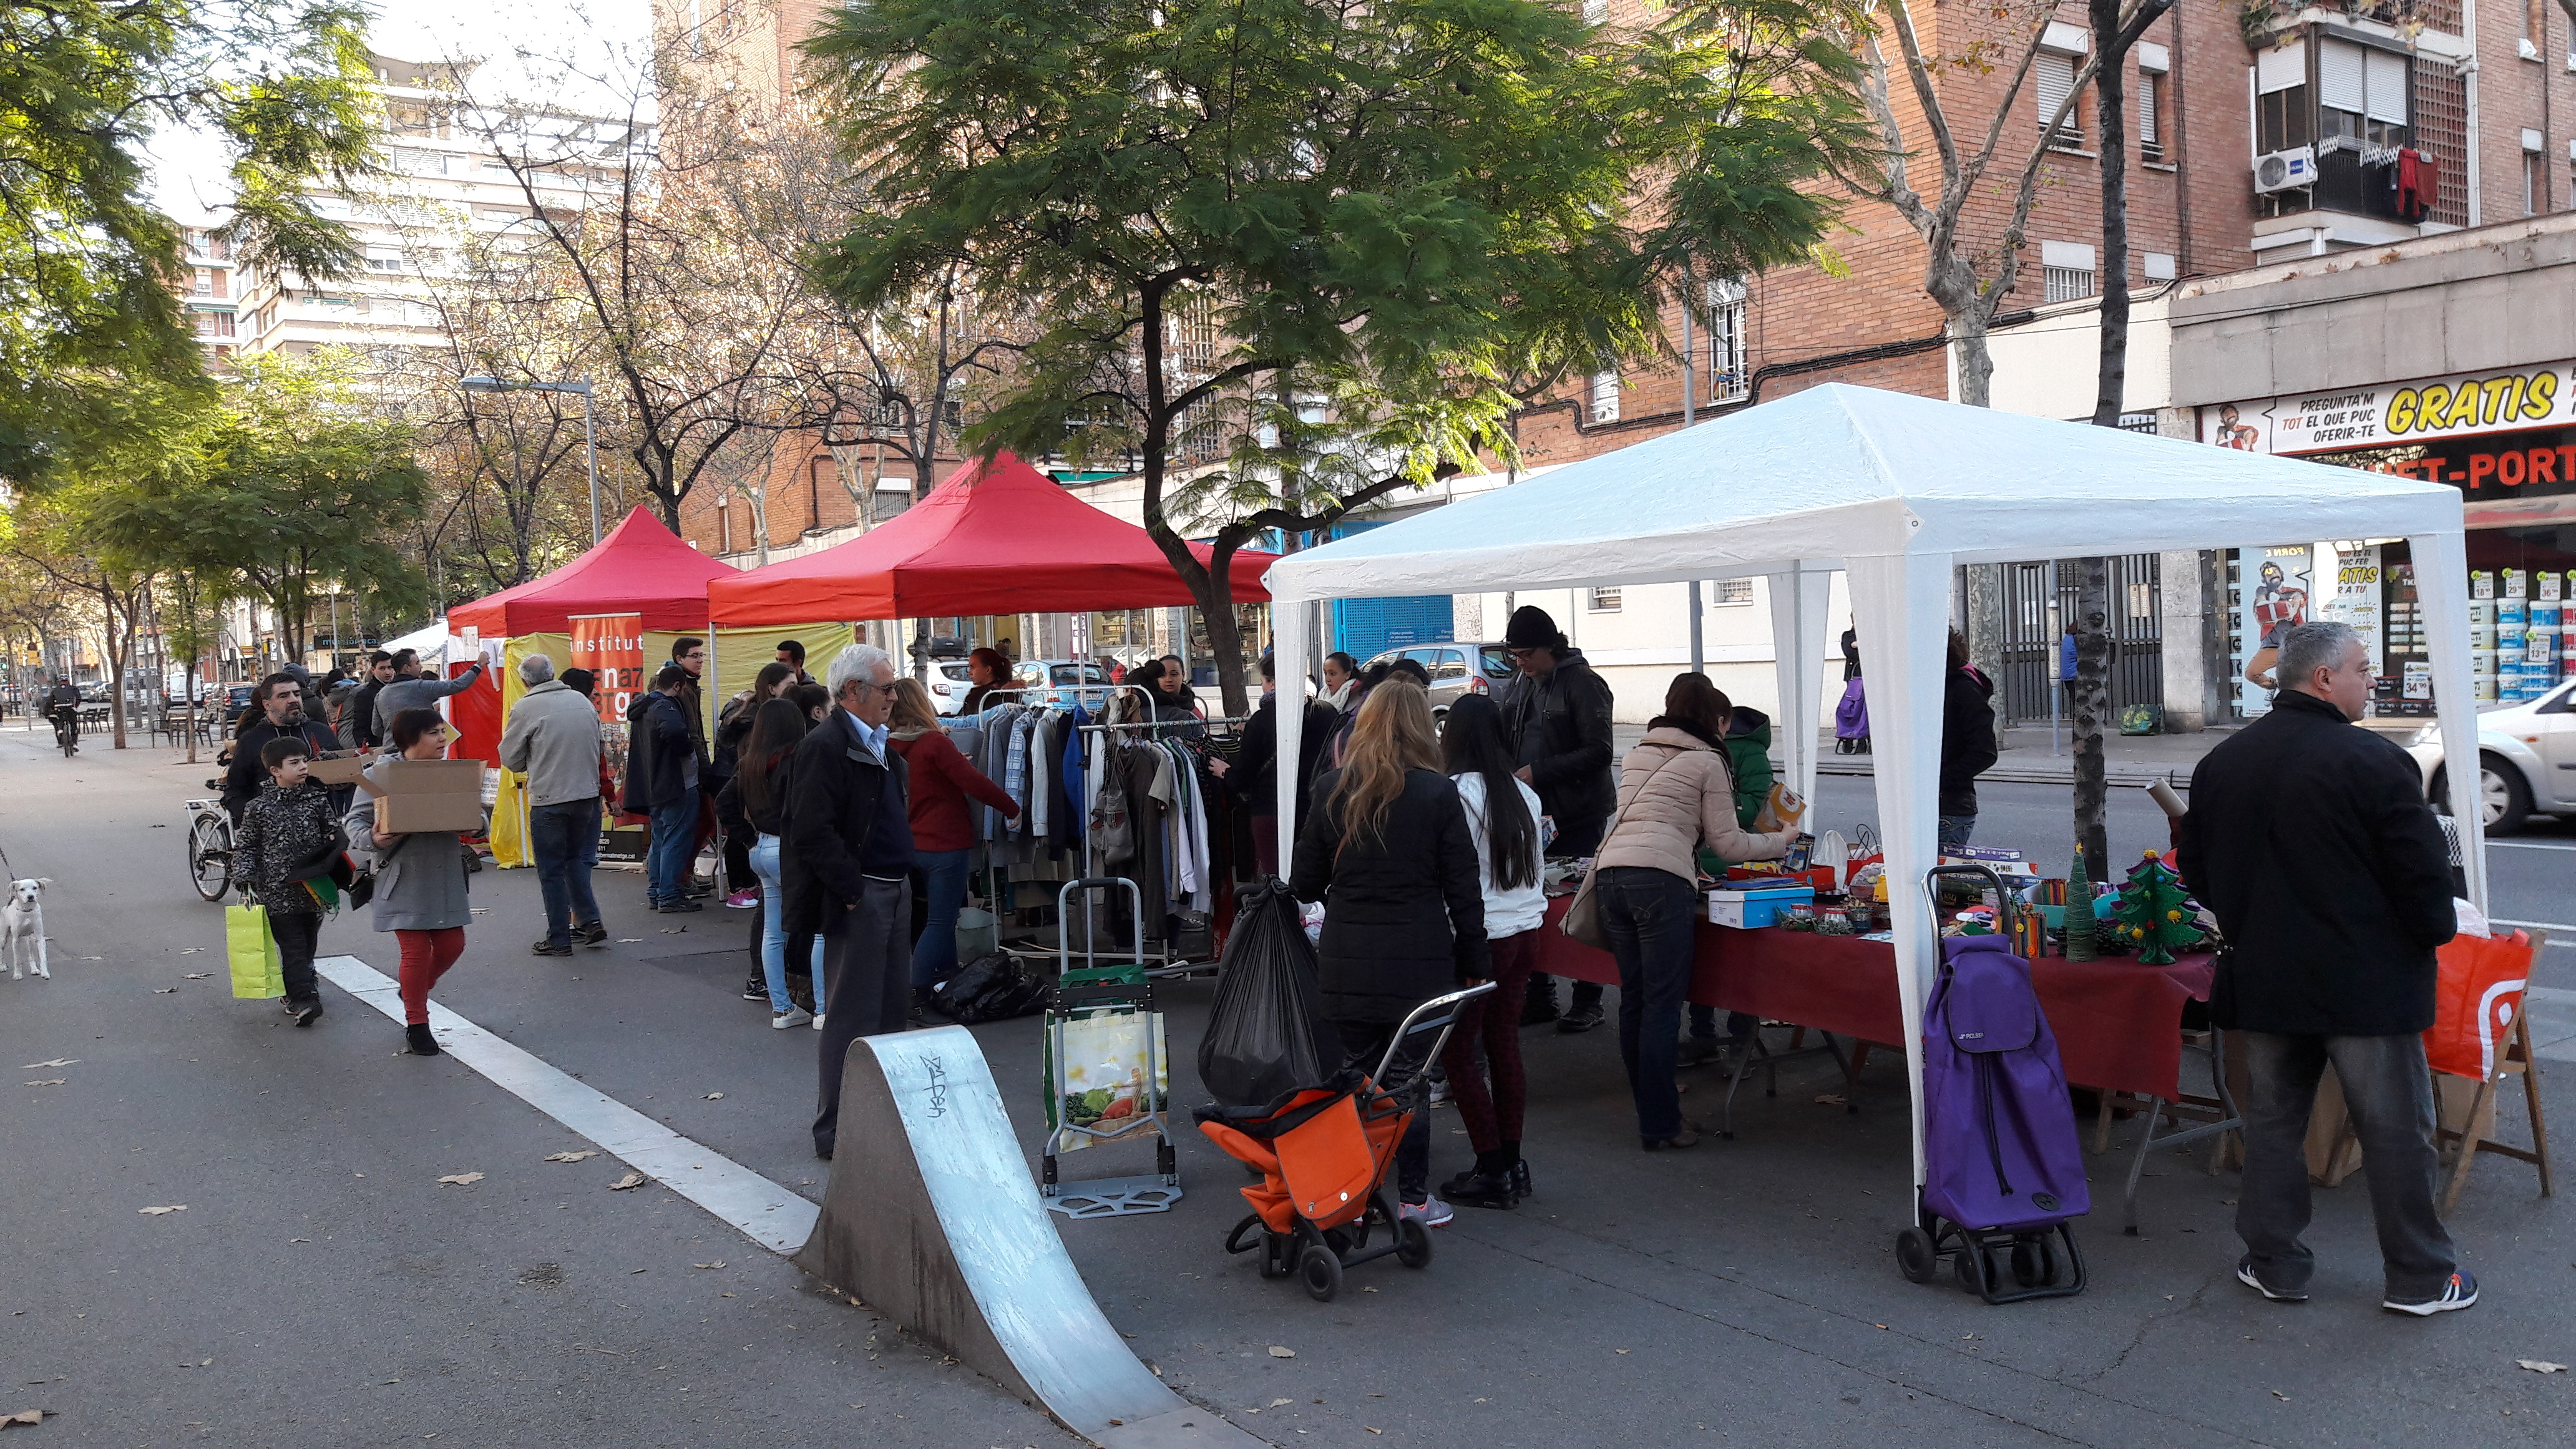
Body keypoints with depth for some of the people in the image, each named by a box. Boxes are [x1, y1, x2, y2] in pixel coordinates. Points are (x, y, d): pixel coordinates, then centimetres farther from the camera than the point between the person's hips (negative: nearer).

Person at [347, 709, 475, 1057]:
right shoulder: (382, 773, -7)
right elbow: (353, 819, -3)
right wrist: (372, 839, -23)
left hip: (445, 874, 5)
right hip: (403, 875, -5)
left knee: (452, 945, 8)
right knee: (416, 950, -3)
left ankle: (415, 990, 39)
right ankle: (416, 1025, 15)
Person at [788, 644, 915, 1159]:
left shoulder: (878, 746, 16)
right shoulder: (825, 746, -15)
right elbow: (814, 832, -21)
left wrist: (902, 883, 16)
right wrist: (853, 892, -20)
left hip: (895, 893, 10)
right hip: (860, 900, -10)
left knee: (893, 1008, 16)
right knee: (854, 1016, -3)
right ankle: (836, 1132, 6)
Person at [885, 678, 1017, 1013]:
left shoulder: (891, 747, 2)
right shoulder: (934, 743, -17)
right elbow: (974, 782, -19)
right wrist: (1012, 808, -9)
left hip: (911, 845, 7)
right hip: (945, 845, -7)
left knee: (942, 914, 21)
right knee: (940, 921, -1)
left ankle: (948, 977, 31)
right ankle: (914, 992, -5)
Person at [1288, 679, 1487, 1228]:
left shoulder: (1332, 790, -1)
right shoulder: (1438, 794, -6)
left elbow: (1302, 883, 5)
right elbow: (1463, 889, -3)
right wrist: (1473, 963, 6)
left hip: (1347, 962, 2)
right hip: (1419, 961, -1)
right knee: (1412, 1079, 8)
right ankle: (1414, 1199, 15)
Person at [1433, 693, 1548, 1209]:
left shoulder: (1457, 794, -14)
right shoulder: (1525, 795, 7)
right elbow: (1534, 861, 13)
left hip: (1479, 935, -7)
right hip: (1526, 930, 7)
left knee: (1458, 1053, 3)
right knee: (1504, 1046, 15)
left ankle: (1492, 1172, 4)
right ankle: (1512, 1164, 20)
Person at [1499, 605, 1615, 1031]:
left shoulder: (1582, 684, -13)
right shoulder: (1524, 685, 12)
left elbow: (1598, 752, -19)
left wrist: (1540, 772, -21)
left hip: (1578, 818, -7)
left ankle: (1587, 1001, 10)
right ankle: (1540, 996, 19)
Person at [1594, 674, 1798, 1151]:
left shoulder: (1637, 755, 26)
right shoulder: (1707, 761, 7)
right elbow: (1727, 842, 8)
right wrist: (1780, 842, 21)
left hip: (1610, 874, 7)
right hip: (1661, 880, -6)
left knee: (1633, 1001, 12)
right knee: (1662, 1005, -1)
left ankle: (1650, 1112, 19)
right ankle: (1661, 1125, 2)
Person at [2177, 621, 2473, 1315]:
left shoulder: (2221, 762, 4)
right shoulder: (2374, 761, -16)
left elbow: (2197, 871, 12)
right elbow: (2424, 873, -14)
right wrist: (2433, 932, 5)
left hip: (2260, 978, 5)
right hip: (2367, 982, -5)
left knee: (2272, 1117, 14)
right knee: (2395, 1127, 7)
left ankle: (2274, 1263, 19)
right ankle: (2419, 1277, 18)